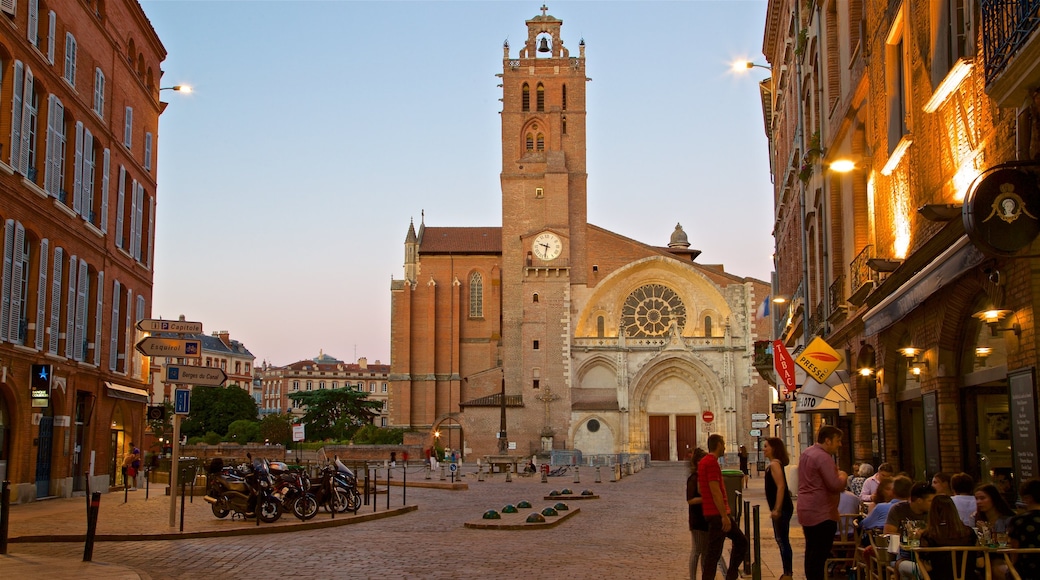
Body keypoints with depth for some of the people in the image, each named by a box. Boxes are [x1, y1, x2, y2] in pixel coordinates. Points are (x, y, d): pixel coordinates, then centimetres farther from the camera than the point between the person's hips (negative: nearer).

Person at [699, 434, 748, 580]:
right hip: (717, 514, -10)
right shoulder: (712, 463, -16)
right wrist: (724, 516, -22)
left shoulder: (703, 462, 15)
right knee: (713, 552, -5)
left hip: (718, 513, 10)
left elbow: (700, 488, 21)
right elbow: (715, 491, -22)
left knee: (741, 541, 16)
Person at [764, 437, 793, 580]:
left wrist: (777, 509, -25)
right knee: (781, 540, 15)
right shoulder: (775, 464, 15)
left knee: (783, 541, -6)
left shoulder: (774, 464, -16)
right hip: (782, 508, 11)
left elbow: (781, 486, -23)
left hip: (782, 508, -11)